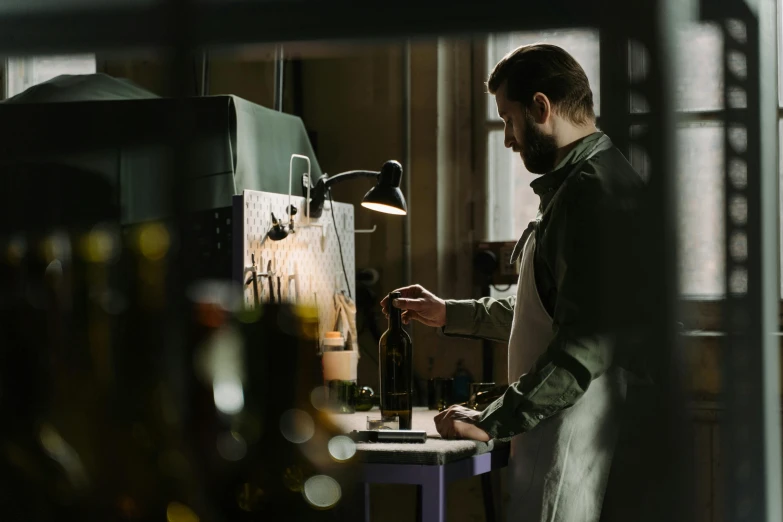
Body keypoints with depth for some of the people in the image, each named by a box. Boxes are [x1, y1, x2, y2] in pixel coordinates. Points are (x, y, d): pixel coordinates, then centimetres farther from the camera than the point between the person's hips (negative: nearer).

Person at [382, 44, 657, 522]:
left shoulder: (594, 189, -15)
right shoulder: (574, 188, 20)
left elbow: (588, 343, -24)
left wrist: (493, 421, -19)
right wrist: (450, 314, 33)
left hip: (574, 439, -10)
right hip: (553, 430, 10)